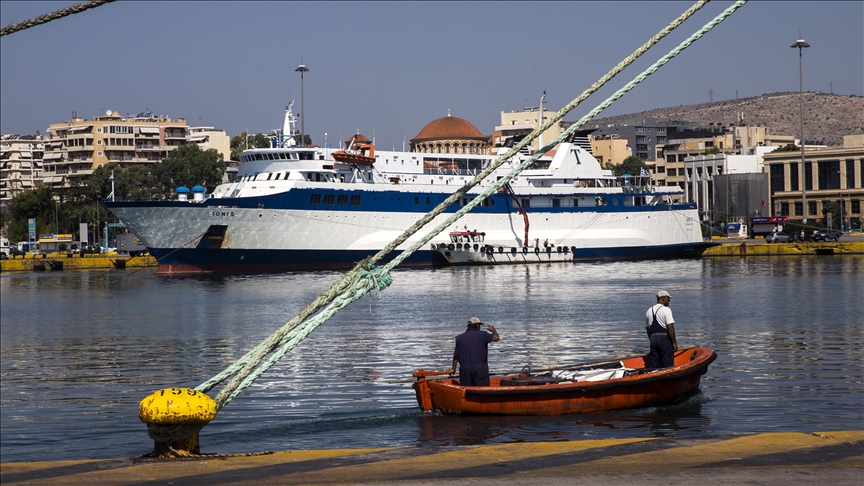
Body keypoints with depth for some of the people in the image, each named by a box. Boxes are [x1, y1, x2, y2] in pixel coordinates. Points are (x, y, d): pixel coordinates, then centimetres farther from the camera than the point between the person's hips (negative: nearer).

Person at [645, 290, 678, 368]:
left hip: (653, 339, 6)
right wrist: (674, 343, -11)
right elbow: (670, 327, -15)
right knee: (668, 365, -3)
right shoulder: (666, 310, -8)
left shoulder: (649, 311, 13)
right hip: (665, 339, -6)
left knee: (654, 366, 7)